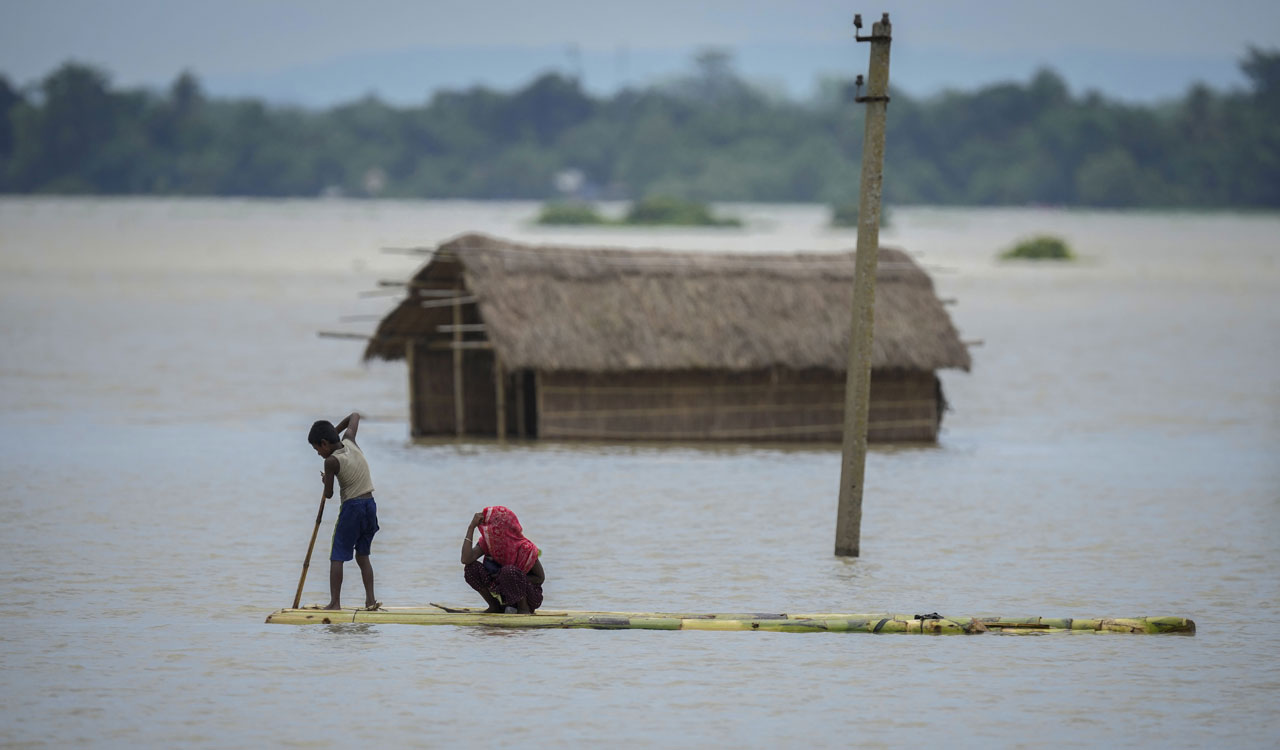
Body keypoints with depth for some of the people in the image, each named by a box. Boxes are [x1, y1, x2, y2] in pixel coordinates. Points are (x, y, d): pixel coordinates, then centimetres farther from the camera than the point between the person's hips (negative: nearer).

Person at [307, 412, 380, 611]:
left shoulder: (331, 461, -13)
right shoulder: (349, 441, 4)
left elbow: (328, 494, -6)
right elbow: (354, 416, 23)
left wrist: (326, 481, 14)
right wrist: (335, 430, 23)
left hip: (351, 507, -7)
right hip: (370, 505, 7)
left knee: (337, 557, -2)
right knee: (363, 556, 15)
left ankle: (335, 602, -7)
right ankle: (370, 600, 11)